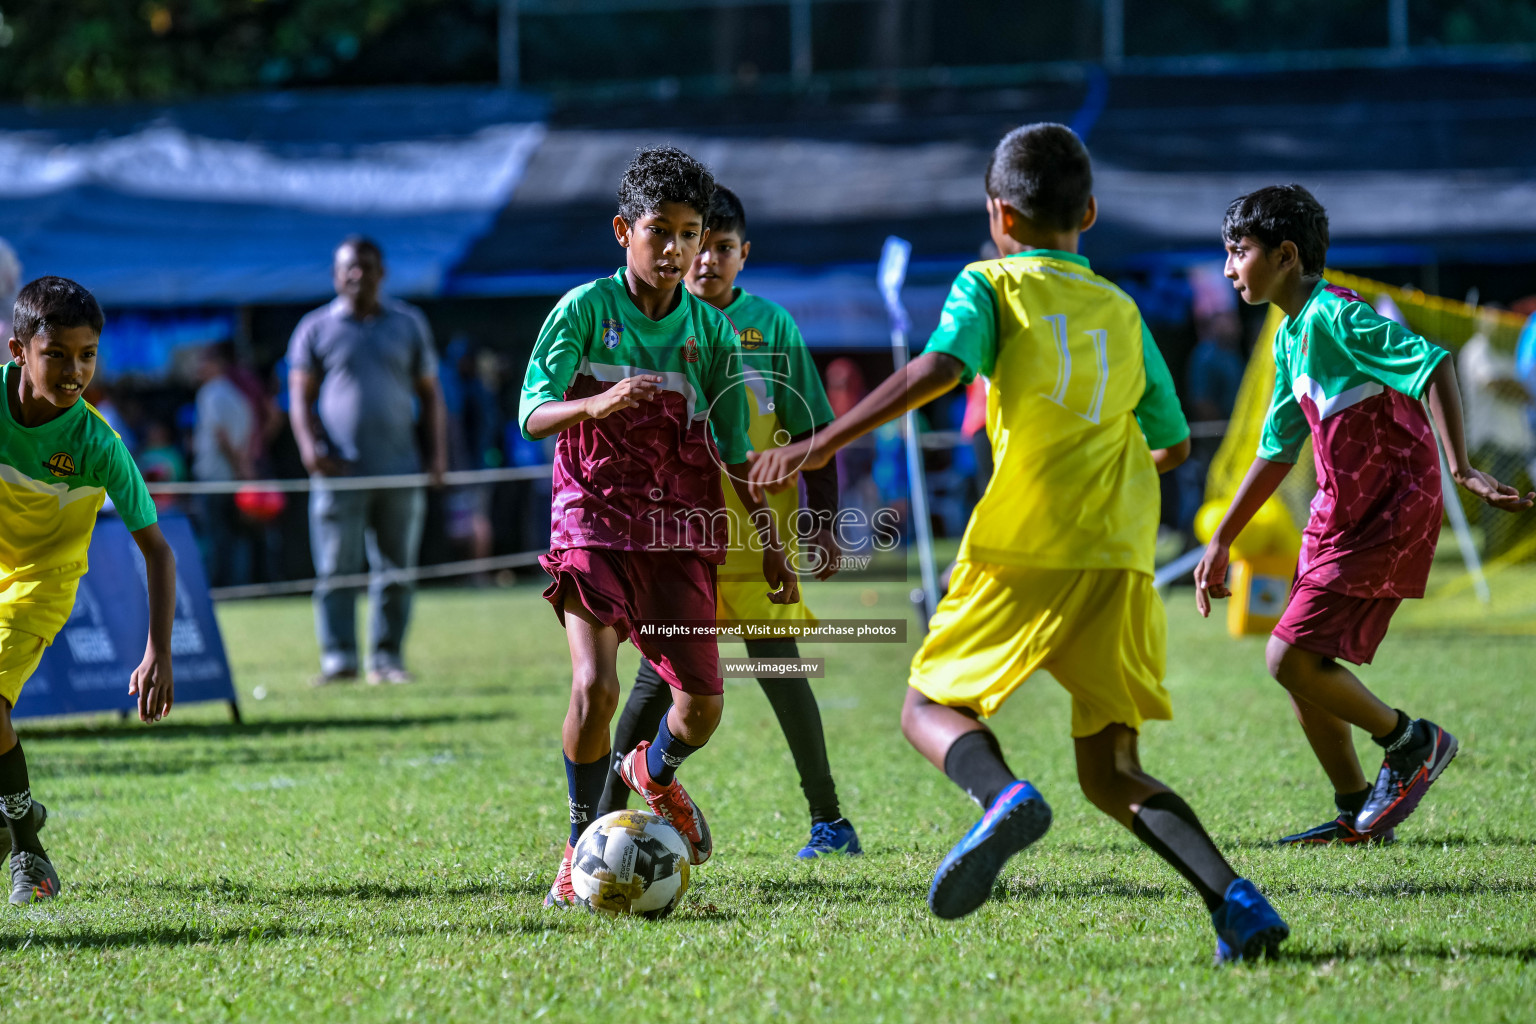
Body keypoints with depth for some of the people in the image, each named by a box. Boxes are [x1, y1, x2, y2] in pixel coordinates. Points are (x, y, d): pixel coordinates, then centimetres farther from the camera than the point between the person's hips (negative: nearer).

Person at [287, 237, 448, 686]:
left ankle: (387, 658, 8)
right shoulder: (315, 328, 8)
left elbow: (429, 393, 17)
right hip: (340, 471, -2)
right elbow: (300, 396, 5)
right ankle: (338, 659, -8)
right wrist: (310, 446, -12)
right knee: (336, 570, -8)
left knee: (396, 572, 2)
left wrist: (437, 452, 6)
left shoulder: (409, 324, 14)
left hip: (399, 471, 2)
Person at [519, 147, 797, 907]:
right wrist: (598, 402, -32)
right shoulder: (585, 309, -4)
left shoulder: (711, 332, 6)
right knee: (595, 684, -20)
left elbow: (734, 451, 12)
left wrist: (772, 545, 11)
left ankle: (653, 773, 34)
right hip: (595, 523, -3)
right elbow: (533, 415, -11)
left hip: (680, 536, 3)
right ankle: (583, 842, 0)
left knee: (703, 699, -3)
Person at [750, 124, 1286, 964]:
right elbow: (1173, 443, 24)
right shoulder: (1122, 311, 20)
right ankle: (1236, 901, -12)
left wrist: (819, 446, -12)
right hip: (1121, 556, 4)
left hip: (1022, 548, -4)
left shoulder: (991, 286, 5)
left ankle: (1004, 797, -25)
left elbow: (937, 369, -13)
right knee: (1111, 772, 9)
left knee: (929, 709, 9)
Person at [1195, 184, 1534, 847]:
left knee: (1291, 657, -14)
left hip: (1391, 514, -9)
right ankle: (1357, 814, 19)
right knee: (1300, 669, 8)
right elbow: (1278, 450, 22)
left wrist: (1460, 470, -35)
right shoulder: (1290, 337, 13)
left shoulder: (1336, 316, -17)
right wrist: (1221, 542, 22)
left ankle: (1411, 743, 5)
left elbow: (1432, 366, -28)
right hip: (1338, 515, 9)